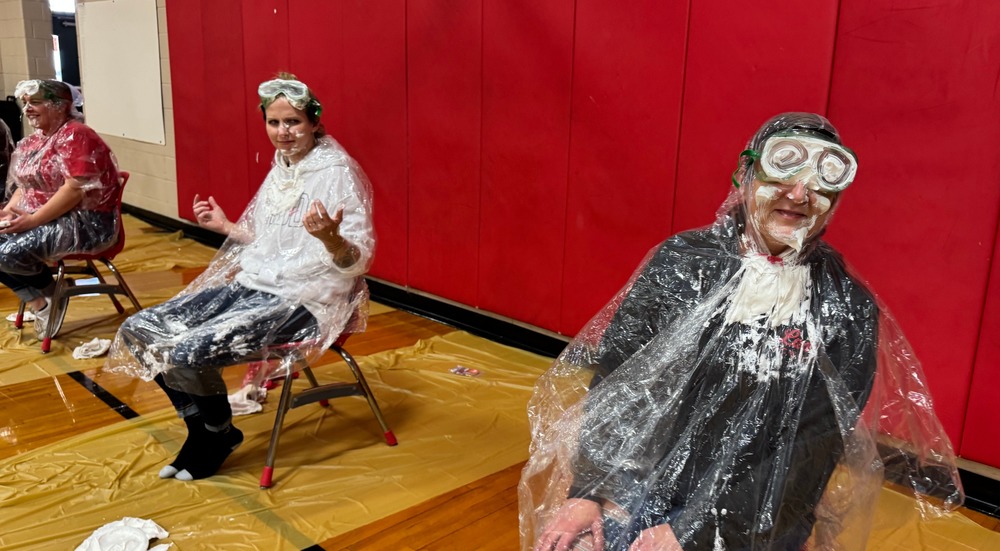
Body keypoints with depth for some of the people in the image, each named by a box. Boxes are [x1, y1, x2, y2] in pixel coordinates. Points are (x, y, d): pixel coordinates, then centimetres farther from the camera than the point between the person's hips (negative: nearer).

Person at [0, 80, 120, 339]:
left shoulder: (75, 136, -14)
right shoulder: (34, 140, 13)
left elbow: (75, 190, -24)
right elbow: (25, 185, 18)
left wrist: (33, 220, -24)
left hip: (86, 221, -9)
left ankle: (52, 294, 4)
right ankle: (38, 301, 1)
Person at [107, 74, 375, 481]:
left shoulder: (339, 173, -13)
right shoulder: (280, 168, 12)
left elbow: (357, 262, -18)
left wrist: (330, 237, -37)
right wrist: (226, 227, 18)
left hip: (304, 299, -8)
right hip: (254, 283, 8)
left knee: (187, 354, -24)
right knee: (138, 331, -2)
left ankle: (218, 435, 8)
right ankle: (201, 427, 14)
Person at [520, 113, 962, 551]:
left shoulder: (848, 310, -8)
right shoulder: (680, 259, -4)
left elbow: (811, 449, -11)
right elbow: (614, 377, -4)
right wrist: (586, 492, -12)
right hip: (635, 495, 2)